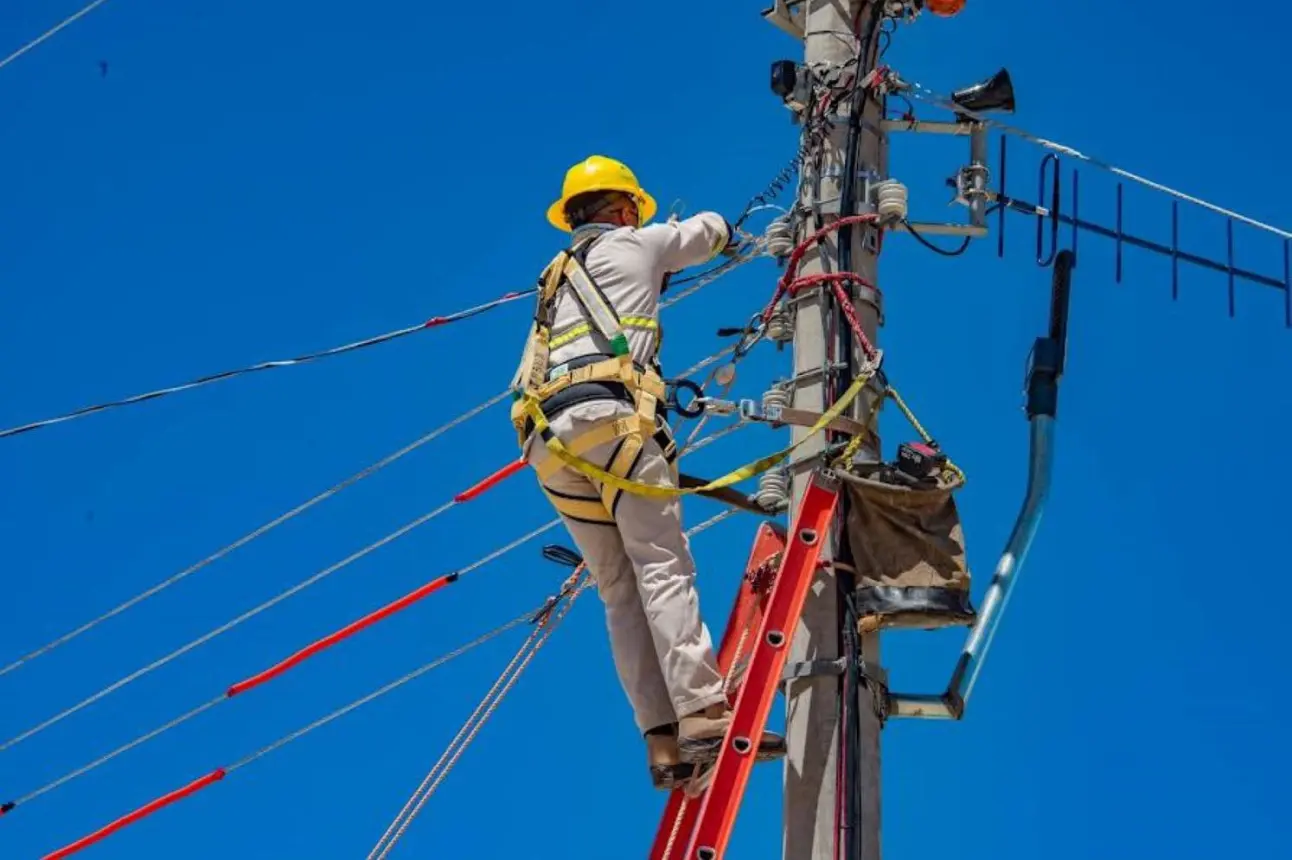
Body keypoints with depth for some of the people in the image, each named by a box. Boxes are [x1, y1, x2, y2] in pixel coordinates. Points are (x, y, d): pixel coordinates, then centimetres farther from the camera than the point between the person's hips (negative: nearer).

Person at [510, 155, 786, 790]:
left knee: (621, 594, 2)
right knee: (663, 569, -14)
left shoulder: (554, 280, 34)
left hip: (546, 439, 6)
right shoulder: (636, 243, 18)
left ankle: (663, 743, -8)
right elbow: (707, 230, 34)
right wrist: (721, 233, 58)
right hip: (611, 415, -6)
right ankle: (704, 719, -27)